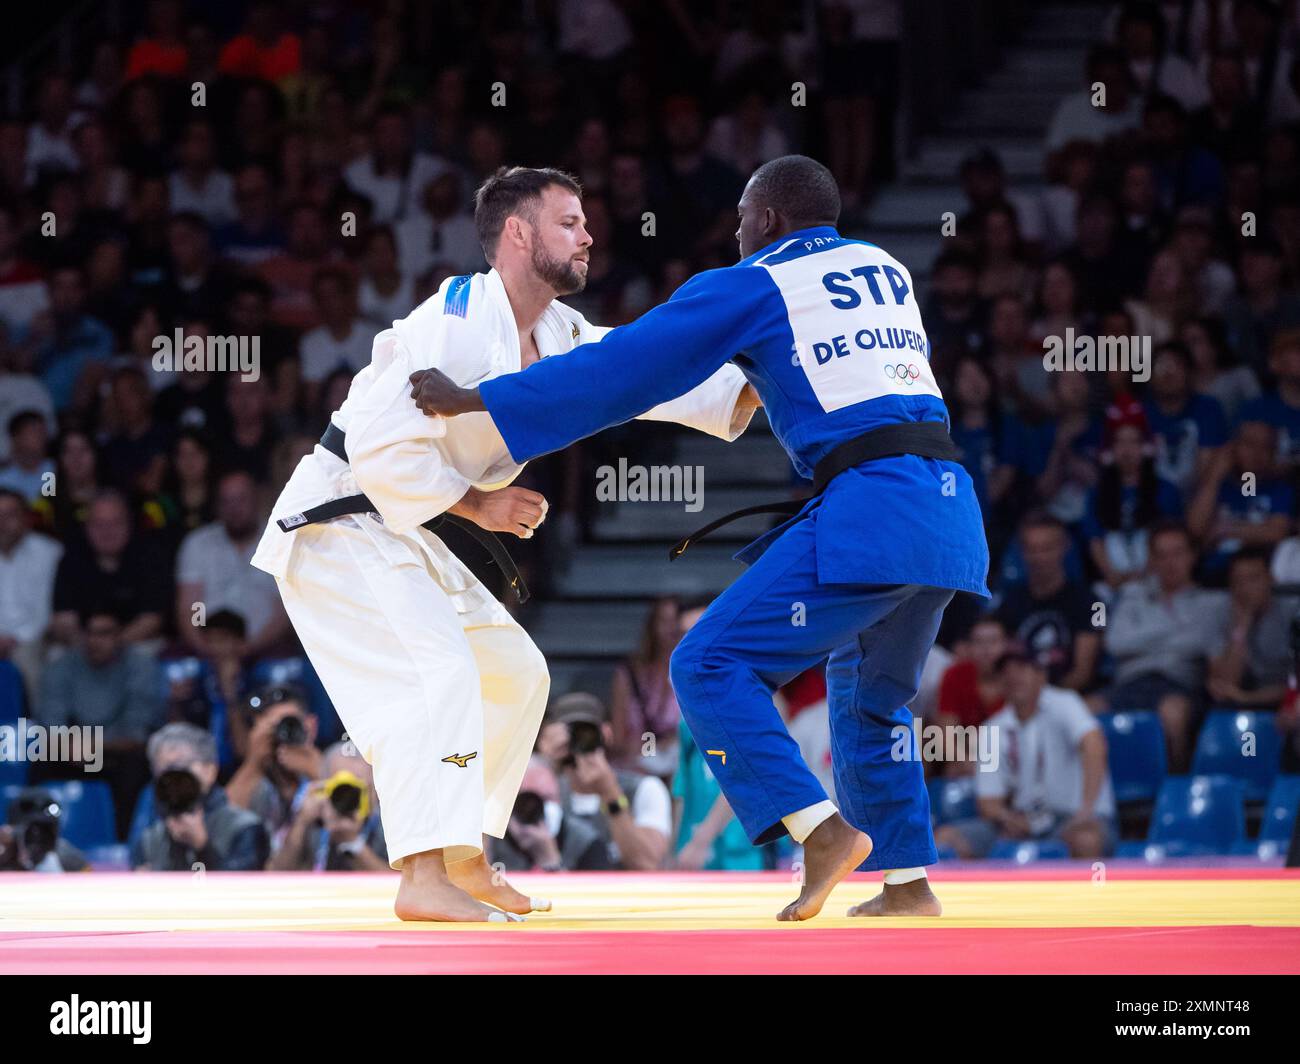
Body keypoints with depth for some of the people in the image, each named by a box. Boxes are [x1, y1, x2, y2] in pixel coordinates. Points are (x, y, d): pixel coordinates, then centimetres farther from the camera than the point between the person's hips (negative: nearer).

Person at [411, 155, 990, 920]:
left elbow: (621, 368, 5)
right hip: (952, 508, 7)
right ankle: (907, 880, 21)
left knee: (712, 666, -4)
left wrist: (472, 400, 9)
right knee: (871, 697, 25)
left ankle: (822, 832, -15)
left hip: (870, 509, -7)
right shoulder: (886, 270, 22)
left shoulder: (750, 287, 4)